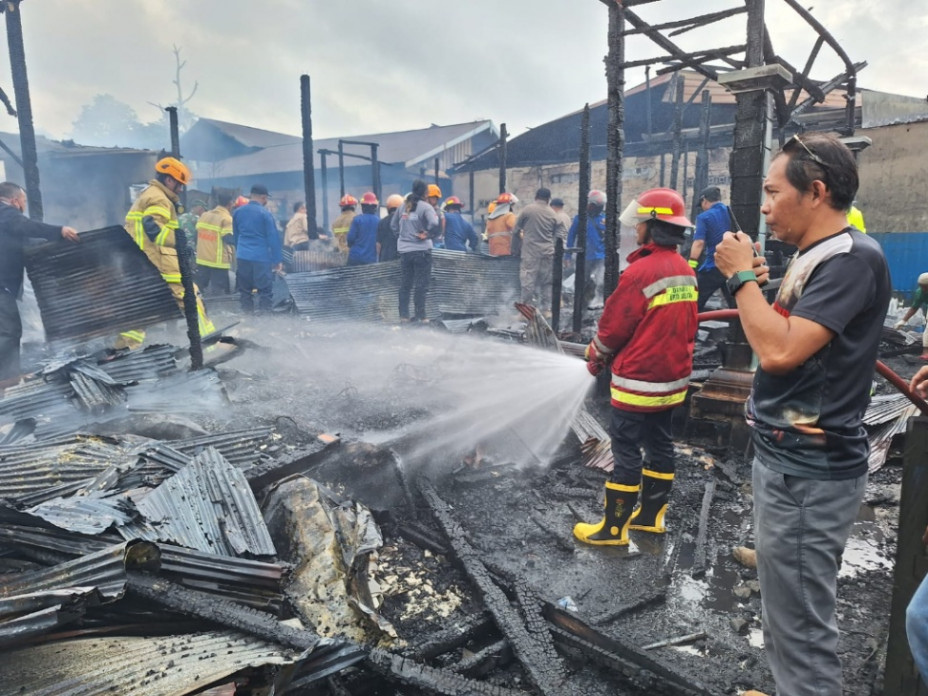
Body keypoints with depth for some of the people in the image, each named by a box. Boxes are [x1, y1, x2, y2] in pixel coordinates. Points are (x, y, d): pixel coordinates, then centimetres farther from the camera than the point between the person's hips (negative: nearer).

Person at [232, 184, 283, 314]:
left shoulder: (238, 212, 10)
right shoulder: (265, 213, -7)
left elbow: (235, 236, 19)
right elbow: (273, 238, -8)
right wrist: (277, 260, -5)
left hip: (242, 257, 5)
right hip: (261, 258, -5)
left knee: (244, 290, 10)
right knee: (265, 290, -1)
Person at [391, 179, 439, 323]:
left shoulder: (403, 206, 8)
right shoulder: (425, 207, -11)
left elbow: (394, 225, 15)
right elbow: (435, 224, -25)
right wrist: (428, 235, -9)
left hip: (404, 250, 5)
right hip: (421, 250, -5)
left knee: (405, 284, 13)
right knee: (421, 284, 2)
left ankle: (403, 315, 15)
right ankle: (420, 316, 2)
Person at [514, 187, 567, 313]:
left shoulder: (528, 209, -5)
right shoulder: (553, 214, 4)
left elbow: (516, 229, 2)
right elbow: (562, 234, 5)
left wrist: (520, 235, 22)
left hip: (530, 252, -3)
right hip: (548, 252, 3)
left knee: (528, 281, -2)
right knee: (547, 281, 11)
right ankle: (546, 309, 14)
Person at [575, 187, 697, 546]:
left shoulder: (641, 271, -20)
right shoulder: (686, 272, 7)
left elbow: (614, 325, -14)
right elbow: (686, 325, 14)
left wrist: (596, 357, 4)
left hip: (638, 379, -9)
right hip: (672, 376, 9)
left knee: (626, 450, -1)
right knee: (659, 443, 16)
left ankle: (613, 528, 9)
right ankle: (651, 515, 28)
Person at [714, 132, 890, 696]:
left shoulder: (853, 258, -18)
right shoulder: (815, 256, 11)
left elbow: (779, 351, -28)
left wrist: (742, 276, -16)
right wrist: (757, 284, 4)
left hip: (809, 472, -10)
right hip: (787, 458, 10)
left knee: (802, 629, 3)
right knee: (789, 612, 25)